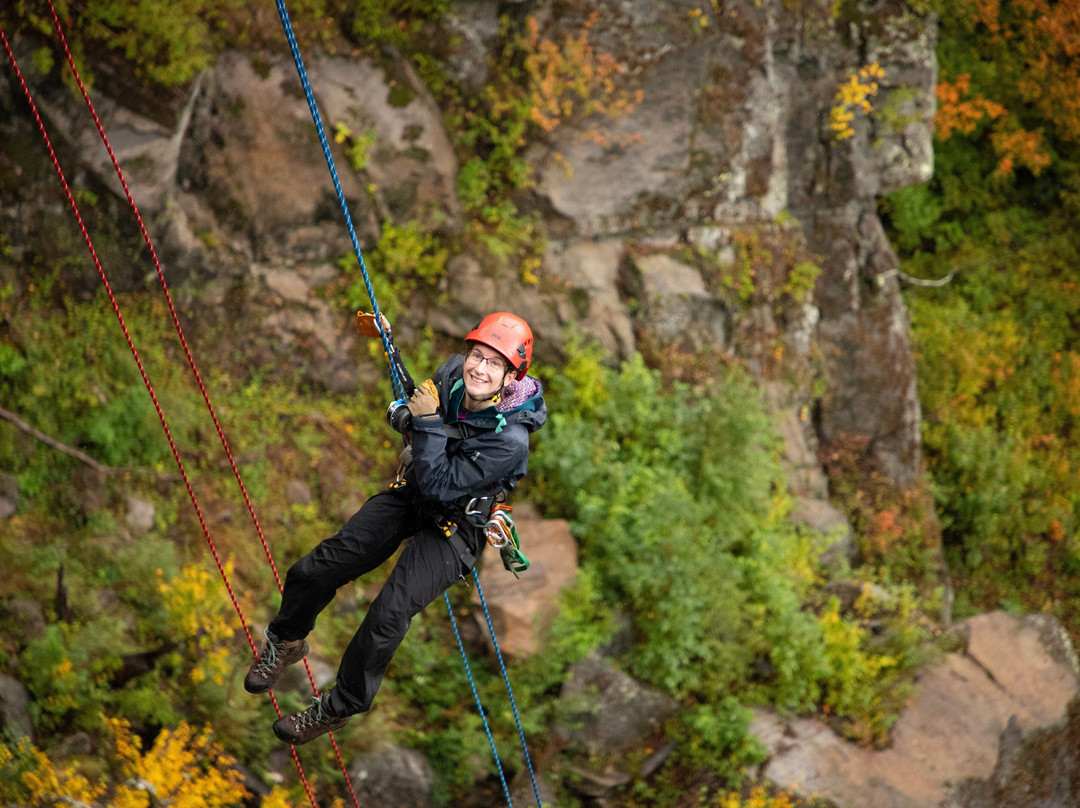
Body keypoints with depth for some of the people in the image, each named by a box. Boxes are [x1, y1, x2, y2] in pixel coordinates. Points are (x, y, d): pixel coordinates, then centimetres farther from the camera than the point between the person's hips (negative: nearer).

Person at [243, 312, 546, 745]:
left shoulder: (510, 441, -33)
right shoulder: (452, 374, -14)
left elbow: (439, 485, -31)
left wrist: (428, 422, -32)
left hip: (454, 527, -6)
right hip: (409, 495, 6)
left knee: (388, 616, -22)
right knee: (314, 571, 1)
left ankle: (337, 709, 3)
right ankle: (285, 641, 34)